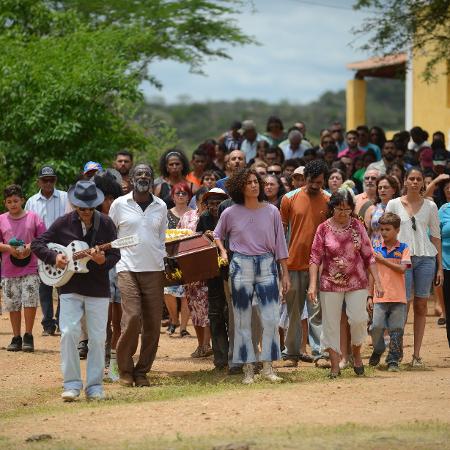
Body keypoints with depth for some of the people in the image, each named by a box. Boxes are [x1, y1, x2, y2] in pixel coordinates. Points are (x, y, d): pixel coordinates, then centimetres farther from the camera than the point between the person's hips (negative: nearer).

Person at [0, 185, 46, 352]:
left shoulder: (33, 217, 3)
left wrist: (30, 247, -13)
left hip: (30, 269, -2)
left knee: (30, 301, -10)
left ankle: (28, 336, 2)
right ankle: (16, 338, 15)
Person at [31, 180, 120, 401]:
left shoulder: (106, 224, -2)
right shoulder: (63, 223, -1)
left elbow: (115, 256, -3)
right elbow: (37, 244, 3)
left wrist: (102, 260, -24)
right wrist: (54, 257, -14)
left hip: (98, 289, 0)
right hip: (70, 288, 0)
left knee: (97, 338, 2)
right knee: (68, 333, -10)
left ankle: (94, 386, 11)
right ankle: (72, 385, -1)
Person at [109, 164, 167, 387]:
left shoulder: (160, 206, 10)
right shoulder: (120, 204, 3)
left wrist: (166, 262, 8)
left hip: (154, 269, 3)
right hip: (128, 268, -3)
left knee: (153, 323, 0)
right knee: (132, 318, -16)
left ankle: (142, 371, 11)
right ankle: (125, 369, 0)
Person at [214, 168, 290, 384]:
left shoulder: (271, 212, 3)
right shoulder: (230, 213, 1)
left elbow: (279, 244, 6)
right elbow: (217, 235, 18)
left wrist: (285, 273, 5)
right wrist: (222, 252, -1)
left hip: (266, 265, 1)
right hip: (241, 267, 0)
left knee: (271, 319, -5)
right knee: (243, 321, 3)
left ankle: (268, 367, 5)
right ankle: (248, 369, 10)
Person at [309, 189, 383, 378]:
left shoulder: (357, 226, 2)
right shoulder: (323, 229, -3)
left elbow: (368, 256, 5)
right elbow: (315, 258, -2)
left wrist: (377, 281, 0)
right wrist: (312, 284, -11)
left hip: (357, 283, 1)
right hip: (330, 283, -1)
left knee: (358, 318, -8)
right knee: (331, 323, 2)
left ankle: (356, 353, 19)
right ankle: (335, 365, 11)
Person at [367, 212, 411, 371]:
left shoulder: (403, 248, 4)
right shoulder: (376, 249, 9)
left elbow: (402, 269, -10)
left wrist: (382, 260, -10)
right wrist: (370, 296, 9)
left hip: (398, 297, -1)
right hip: (380, 297, 1)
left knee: (396, 329, -1)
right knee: (377, 327, -8)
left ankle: (393, 360, 9)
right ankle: (378, 350, 20)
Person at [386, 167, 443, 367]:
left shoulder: (430, 206, 8)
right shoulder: (394, 204, 4)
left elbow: (435, 236, 10)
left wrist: (440, 267, 7)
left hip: (425, 258, 2)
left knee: (421, 306, 3)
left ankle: (417, 354, 7)